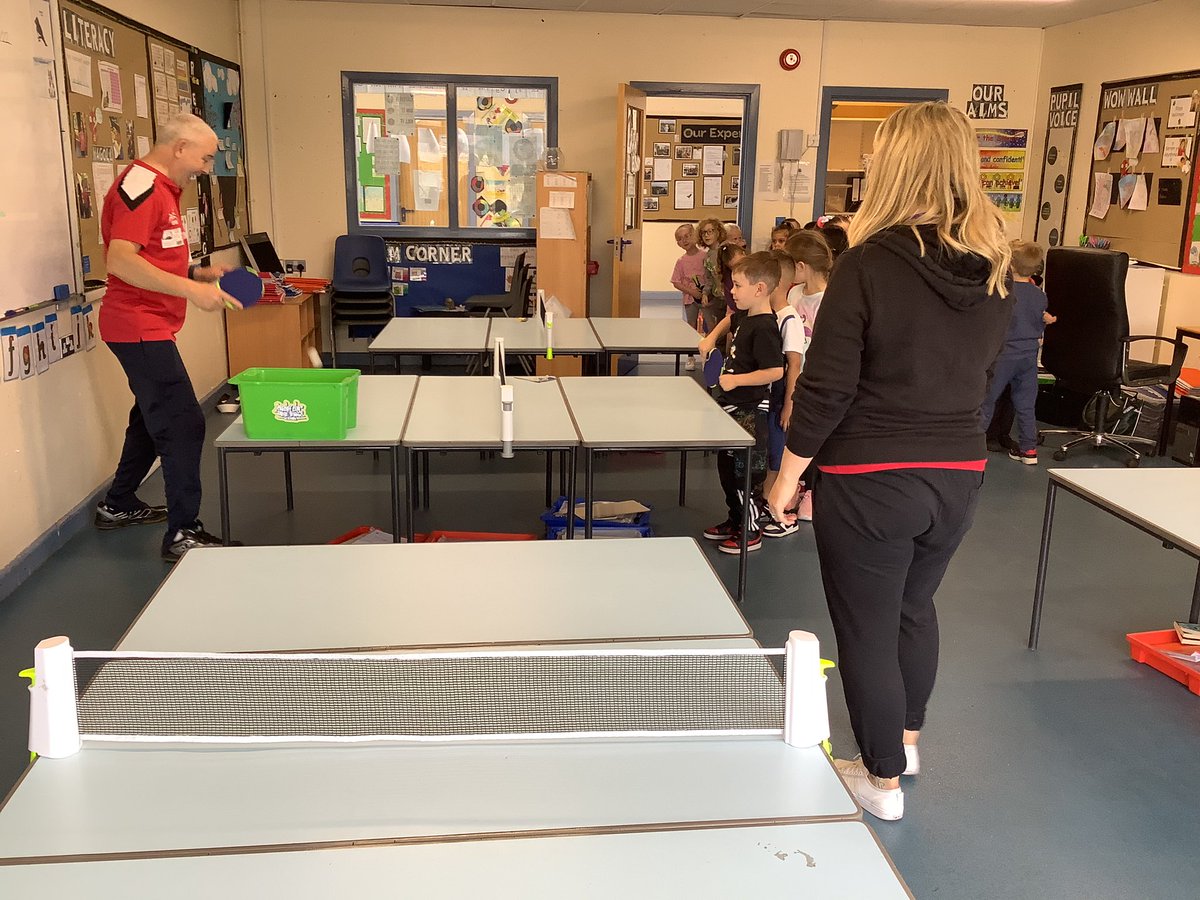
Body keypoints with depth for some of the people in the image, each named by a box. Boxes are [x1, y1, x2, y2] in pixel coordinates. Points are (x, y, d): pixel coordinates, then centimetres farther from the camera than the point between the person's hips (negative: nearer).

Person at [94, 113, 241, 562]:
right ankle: (182, 533, -7)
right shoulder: (141, 186, -16)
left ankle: (118, 505, 36)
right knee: (183, 424, -12)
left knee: (153, 417, 21)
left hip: (150, 327, 11)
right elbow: (120, 260, -27)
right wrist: (190, 289, -32)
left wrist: (196, 273, 11)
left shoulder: (162, 188, 17)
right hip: (139, 327, -11)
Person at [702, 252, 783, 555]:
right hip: (732, 406, 10)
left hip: (749, 411, -10)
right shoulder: (744, 317, 7)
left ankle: (751, 532, 15)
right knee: (727, 468, 20)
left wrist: (736, 380, -27)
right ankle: (735, 520, 35)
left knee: (747, 472, 2)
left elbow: (775, 371, -29)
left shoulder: (764, 327, -22)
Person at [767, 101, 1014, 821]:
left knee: (867, 629, 11)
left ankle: (884, 780, 27)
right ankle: (906, 739, 47)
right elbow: (980, 375, 12)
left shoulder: (869, 264, -18)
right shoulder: (995, 270, 0)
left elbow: (826, 388, -17)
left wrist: (787, 478, -6)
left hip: (869, 480, -6)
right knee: (916, 606, 27)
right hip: (960, 476, 6)